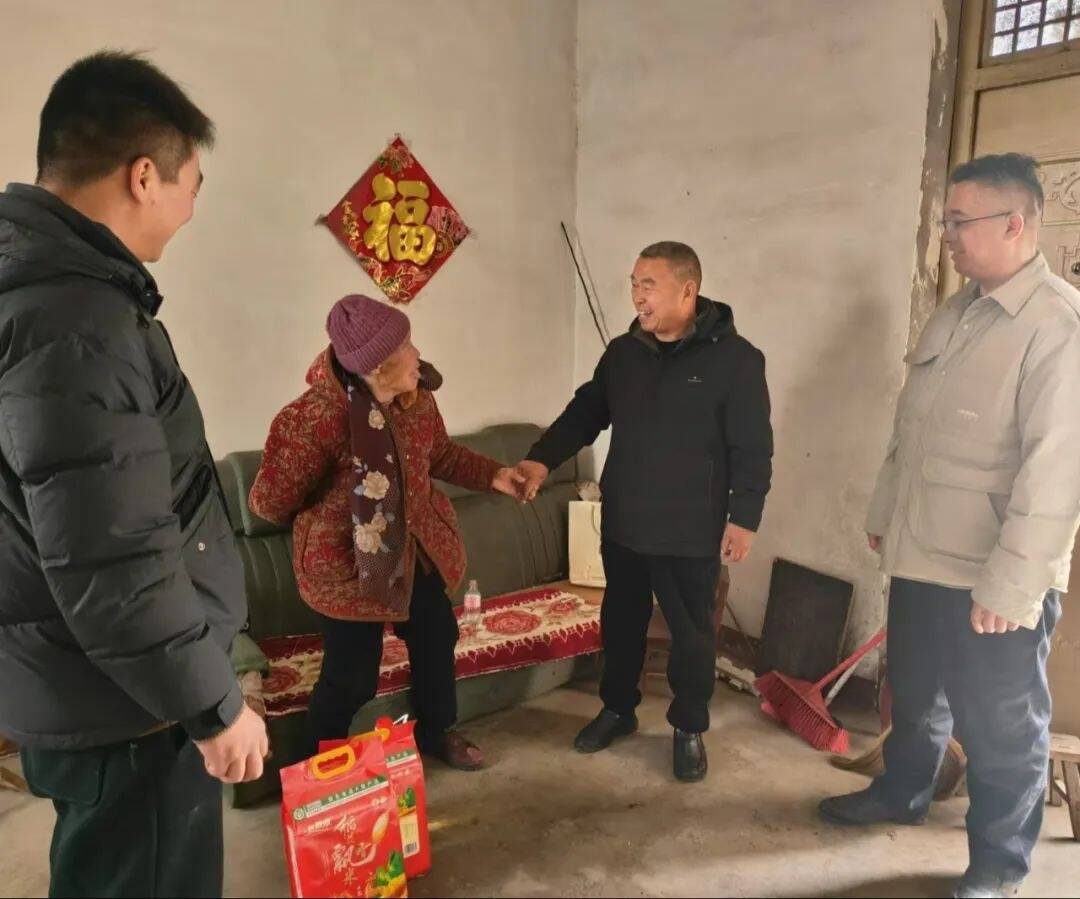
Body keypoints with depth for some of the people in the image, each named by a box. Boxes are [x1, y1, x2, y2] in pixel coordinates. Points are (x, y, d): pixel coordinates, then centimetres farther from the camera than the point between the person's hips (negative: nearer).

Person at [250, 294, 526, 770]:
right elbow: (271, 501, -17)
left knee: (436, 640, 21)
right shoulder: (317, 416, -28)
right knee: (352, 674, 4)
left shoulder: (418, 397, -5)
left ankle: (436, 731, 47)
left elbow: (441, 454, 14)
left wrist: (493, 474, 4)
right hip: (347, 561, -7)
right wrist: (325, 520, 0)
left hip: (417, 547, 7)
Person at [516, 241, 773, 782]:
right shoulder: (622, 353, 3)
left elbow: (752, 449, -9)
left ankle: (689, 729, 31)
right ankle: (618, 709, 39)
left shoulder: (734, 358, -11)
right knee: (621, 621, 18)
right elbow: (585, 412, 8)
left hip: (692, 532, -4)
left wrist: (744, 517, -11)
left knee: (691, 633, 10)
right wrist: (543, 458, -6)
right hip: (623, 524, 5)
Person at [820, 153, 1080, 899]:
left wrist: (1008, 587, -23)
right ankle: (901, 793, 47)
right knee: (915, 695, 24)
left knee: (1002, 730, 11)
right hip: (920, 558, 8)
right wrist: (884, 513, 18)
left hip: (994, 582, -7)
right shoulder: (952, 315, 9)